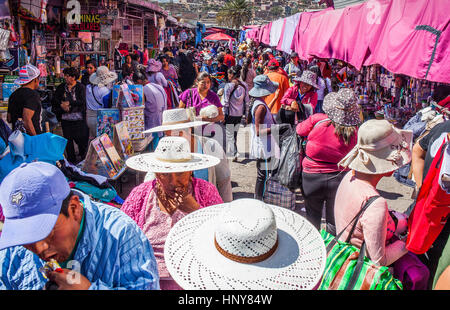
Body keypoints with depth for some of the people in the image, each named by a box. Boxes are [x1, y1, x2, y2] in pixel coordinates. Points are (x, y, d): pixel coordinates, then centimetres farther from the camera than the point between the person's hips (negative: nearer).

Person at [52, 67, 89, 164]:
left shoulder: (81, 87, -1)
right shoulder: (61, 88, 11)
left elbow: (82, 101, -12)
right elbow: (55, 101, 8)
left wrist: (69, 103, -13)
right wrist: (62, 105, -11)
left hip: (79, 118, -4)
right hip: (65, 118, 4)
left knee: (81, 139, -2)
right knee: (68, 140, 8)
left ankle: (84, 159, 16)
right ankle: (71, 161, 20)